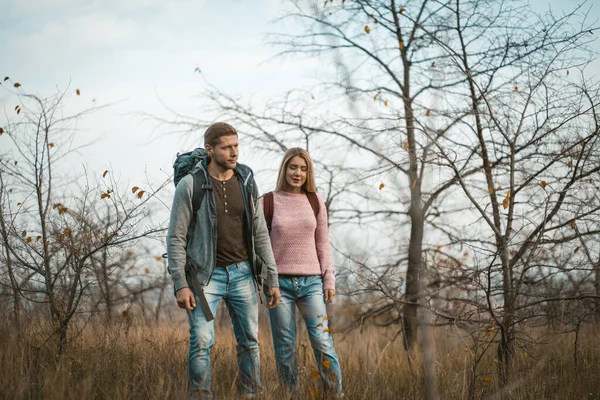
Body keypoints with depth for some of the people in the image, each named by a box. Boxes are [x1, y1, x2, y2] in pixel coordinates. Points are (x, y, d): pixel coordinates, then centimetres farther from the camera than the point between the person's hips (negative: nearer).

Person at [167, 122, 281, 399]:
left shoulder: (246, 183, 5)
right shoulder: (190, 185, -8)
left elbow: (260, 234, 8)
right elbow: (176, 238, -8)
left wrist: (273, 279, 5)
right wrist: (180, 285, -15)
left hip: (242, 273, 4)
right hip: (206, 275, -4)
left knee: (250, 342, 6)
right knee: (202, 341, -10)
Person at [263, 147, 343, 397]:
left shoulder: (315, 202, 8)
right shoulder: (268, 202, 2)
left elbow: (322, 244, 11)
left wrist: (329, 279, 5)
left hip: (311, 282, 1)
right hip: (279, 282, -1)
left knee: (323, 343, -5)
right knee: (285, 347, 2)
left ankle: (337, 394, 1)